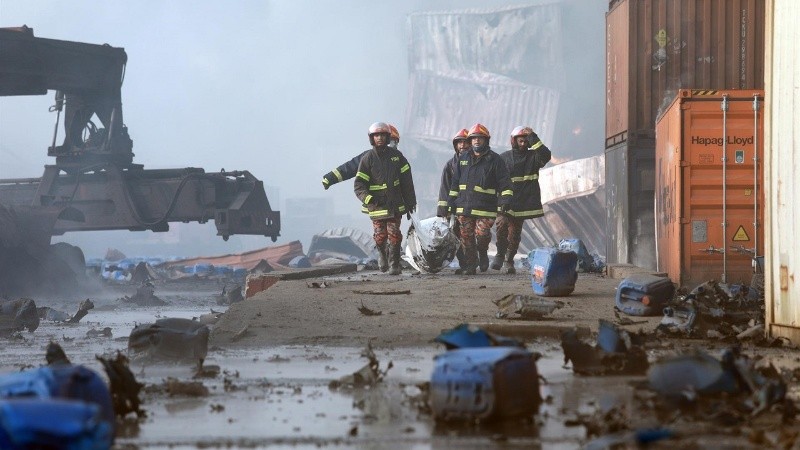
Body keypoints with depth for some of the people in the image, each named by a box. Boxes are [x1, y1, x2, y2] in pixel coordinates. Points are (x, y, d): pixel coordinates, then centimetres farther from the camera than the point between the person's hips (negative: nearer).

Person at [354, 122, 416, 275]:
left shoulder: (396, 155, 4)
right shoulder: (367, 159, -3)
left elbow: (406, 181, 9)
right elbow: (359, 185, -8)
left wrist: (410, 202, 8)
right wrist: (368, 198, -26)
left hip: (395, 204, 1)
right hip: (376, 205, -1)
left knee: (394, 235, -5)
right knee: (380, 236, 1)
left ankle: (394, 265, 4)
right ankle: (382, 253, 32)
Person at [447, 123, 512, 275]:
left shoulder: (494, 160, 0)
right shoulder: (463, 158, 13)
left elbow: (505, 182, -2)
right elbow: (455, 182, 19)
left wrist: (505, 199, -15)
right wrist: (452, 201, 16)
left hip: (485, 207, -4)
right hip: (464, 206, 4)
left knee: (482, 234, -16)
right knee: (467, 237, 4)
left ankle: (482, 253, 15)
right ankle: (470, 265, 16)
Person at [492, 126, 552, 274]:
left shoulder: (533, 156, 6)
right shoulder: (504, 158, 6)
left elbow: (546, 155, -17)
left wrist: (532, 137, -18)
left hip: (523, 204, 1)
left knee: (515, 234, 7)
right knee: (502, 224, -24)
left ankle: (509, 261, 22)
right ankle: (500, 255, -8)